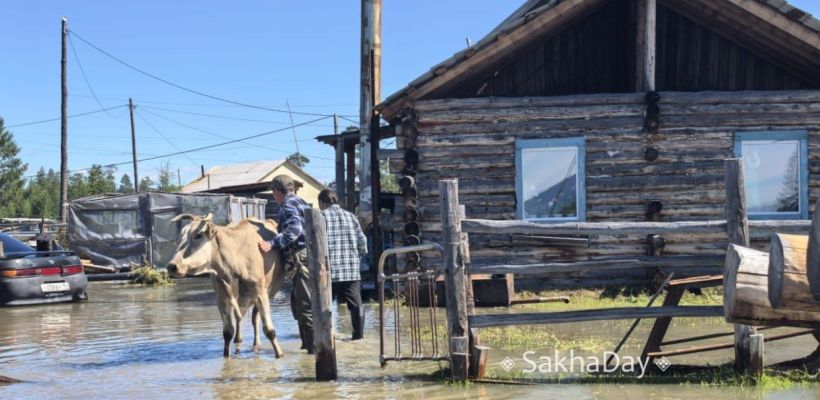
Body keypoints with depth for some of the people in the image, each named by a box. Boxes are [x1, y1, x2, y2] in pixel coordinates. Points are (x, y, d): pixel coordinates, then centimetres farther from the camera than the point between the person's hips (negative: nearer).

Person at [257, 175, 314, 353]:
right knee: (298, 302, 19)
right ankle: (307, 341, 25)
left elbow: (294, 228, -23)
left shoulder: (288, 205, -7)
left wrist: (272, 243, -27)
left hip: (301, 257, -10)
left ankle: (315, 345, -10)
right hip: (310, 256, 10)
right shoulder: (302, 203, 23)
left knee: (306, 304, -9)